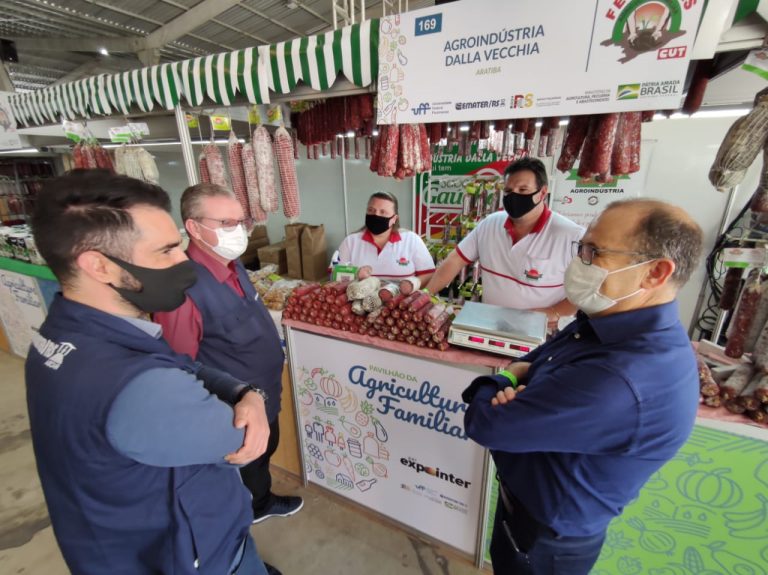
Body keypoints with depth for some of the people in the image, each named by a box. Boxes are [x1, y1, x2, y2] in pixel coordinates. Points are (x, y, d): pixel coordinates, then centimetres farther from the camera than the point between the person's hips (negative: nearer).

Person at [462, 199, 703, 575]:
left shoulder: (619, 382, -41)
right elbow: (533, 365, 3)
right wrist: (515, 376, -21)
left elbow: (484, 423, -34)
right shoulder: (607, 323, -8)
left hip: (545, 537, -7)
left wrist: (497, 385, -12)